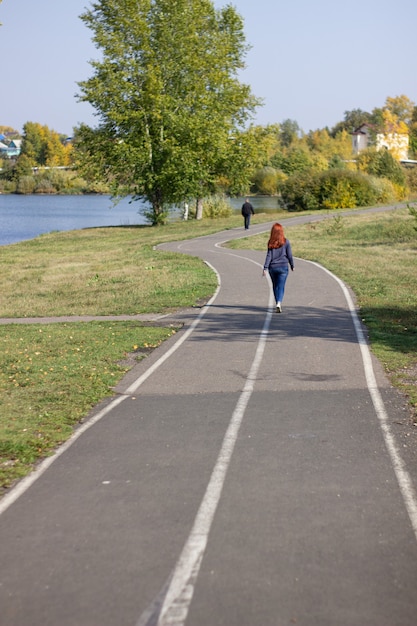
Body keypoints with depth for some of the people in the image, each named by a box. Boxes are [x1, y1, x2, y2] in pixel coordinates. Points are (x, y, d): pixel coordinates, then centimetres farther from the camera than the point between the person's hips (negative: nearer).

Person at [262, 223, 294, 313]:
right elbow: (289, 255, -1)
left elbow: (269, 256, -6)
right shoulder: (285, 242, -5)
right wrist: (292, 266, 12)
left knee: (275, 286, 16)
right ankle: (279, 303, -23)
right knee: (281, 286, -3)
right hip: (283, 266, -2)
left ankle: (278, 304, 22)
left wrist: (265, 268, -6)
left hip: (273, 267, 2)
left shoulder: (271, 243, -2)